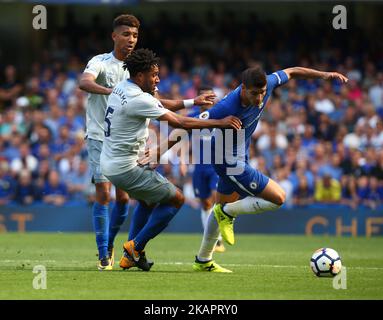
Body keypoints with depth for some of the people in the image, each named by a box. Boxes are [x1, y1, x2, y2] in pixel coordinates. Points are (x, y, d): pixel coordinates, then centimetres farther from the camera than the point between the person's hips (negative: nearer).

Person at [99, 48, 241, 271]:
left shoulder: (121, 88, 7)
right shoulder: (139, 100, -22)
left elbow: (157, 105, 20)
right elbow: (179, 122, -21)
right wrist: (220, 123, -16)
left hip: (109, 163, 10)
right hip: (126, 168, -10)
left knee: (148, 200, 30)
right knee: (176, 199, 2)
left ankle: (130, 256, 26)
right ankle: (136, 246, 6)